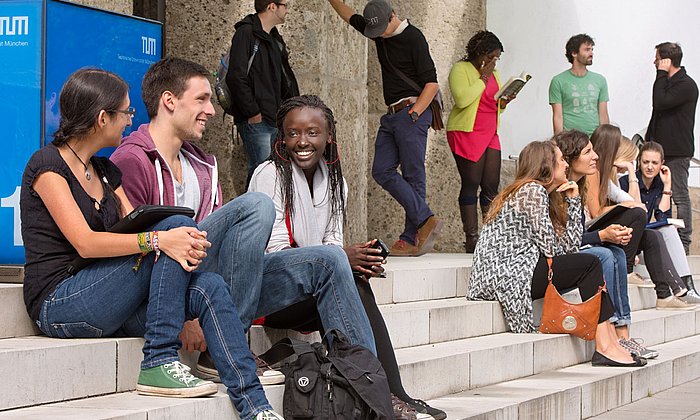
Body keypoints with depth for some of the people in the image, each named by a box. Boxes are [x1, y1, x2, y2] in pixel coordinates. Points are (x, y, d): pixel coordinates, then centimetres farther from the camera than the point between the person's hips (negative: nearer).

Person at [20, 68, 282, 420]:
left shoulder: (105, 171, 19)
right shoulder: (48, 164, -7)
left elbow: (137, 228, 6)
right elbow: (85, 243, -19)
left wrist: (185, 245, -16)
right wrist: (158, 239, -30)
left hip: (104, 306, 7)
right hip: (59, 305, -7)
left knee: (209, 287, -17)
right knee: (177, 224, -21)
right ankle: (160, 363, -22)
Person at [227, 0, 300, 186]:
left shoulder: (275, 39, 19)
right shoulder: (246, 33, -8)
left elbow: (285, 78, 26)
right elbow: (236, 77, -17)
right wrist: (253, 113, -17)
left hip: (275, 120, 9)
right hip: (255, 121, -9)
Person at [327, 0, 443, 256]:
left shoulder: (413, 38, -10)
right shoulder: (377, 30, 12)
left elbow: (431, 83, -12)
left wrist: (414, 114, -17)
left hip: (412, 112, -8)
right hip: (392, 115, 8)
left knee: (413, 175, -9)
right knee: (382, 171, -4)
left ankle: (411, 238, -9)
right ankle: (425, 219, -9)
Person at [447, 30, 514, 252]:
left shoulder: (493, 73, 19)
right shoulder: (460, 69, -4)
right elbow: (462, 99, -20)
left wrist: (504, 102, 6)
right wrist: (483, 79, -14)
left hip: (490, 134, 7)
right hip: (467, 133, -7)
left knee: (492, 185, -1)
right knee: (471, 184, -7)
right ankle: (471, 239, -6)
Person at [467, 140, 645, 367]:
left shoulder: (540, 192, 23)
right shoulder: (533, 190, -7)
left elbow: (570, 244, 14)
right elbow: (550, 248, -12)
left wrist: (573, 200, 13)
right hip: (507, 277, -10)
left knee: (589, 265, 6)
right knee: (589, 264, -10)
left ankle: (612, 343, -3)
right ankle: (605, 348, -13)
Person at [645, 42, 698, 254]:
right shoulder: (667, 82, 16)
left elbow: (660, 103, -26)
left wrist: (661, 75, -19)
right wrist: (649, 141, 16)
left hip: (677, 151, -9)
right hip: (663, 147, 9)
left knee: (680, 197, -3)